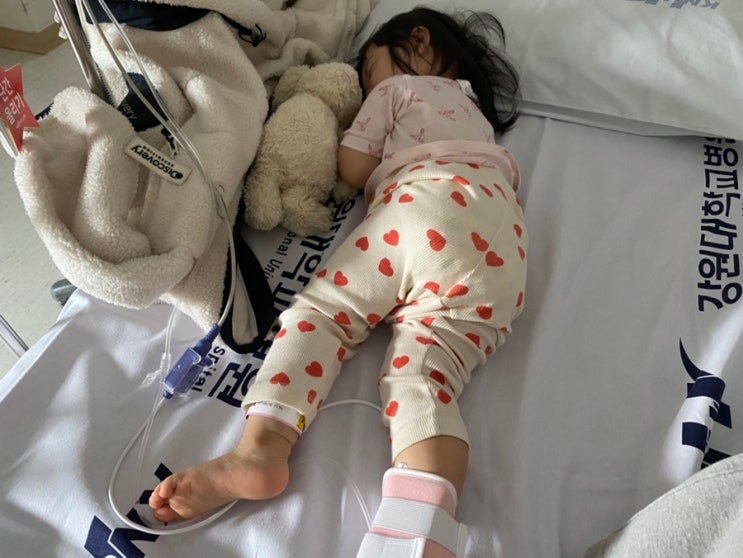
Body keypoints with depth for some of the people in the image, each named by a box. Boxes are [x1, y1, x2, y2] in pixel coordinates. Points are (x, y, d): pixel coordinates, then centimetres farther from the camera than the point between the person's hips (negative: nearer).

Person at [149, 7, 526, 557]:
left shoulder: (396, 88, 25)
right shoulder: (478, 114, 43)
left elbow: (352, 170, 17)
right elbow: (508, 172, 46)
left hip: (424, 206, -5)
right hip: (504, 246, 5)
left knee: (318, 313, 1)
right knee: (425, 374, -12)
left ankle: (260, 449, -20)